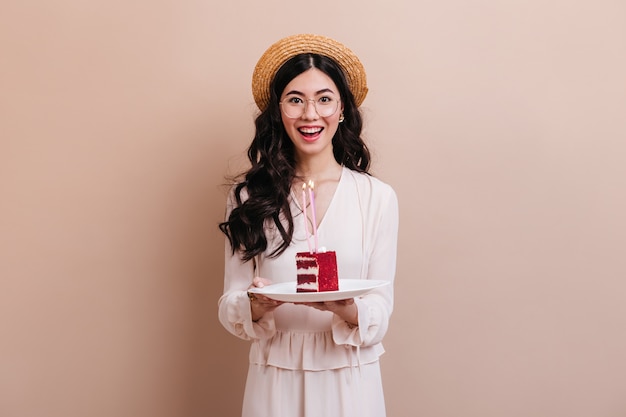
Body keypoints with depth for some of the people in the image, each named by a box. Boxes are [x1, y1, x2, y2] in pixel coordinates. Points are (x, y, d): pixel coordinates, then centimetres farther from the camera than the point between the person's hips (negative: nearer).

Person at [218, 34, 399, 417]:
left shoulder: (378, 197, -7)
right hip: (274, 378, 1)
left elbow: (381, 312, -6)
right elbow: (230, 307, -3)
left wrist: (348, 310, -26)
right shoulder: (248, 195, -4)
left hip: (351, 381, 0)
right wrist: (257, 306, -24)